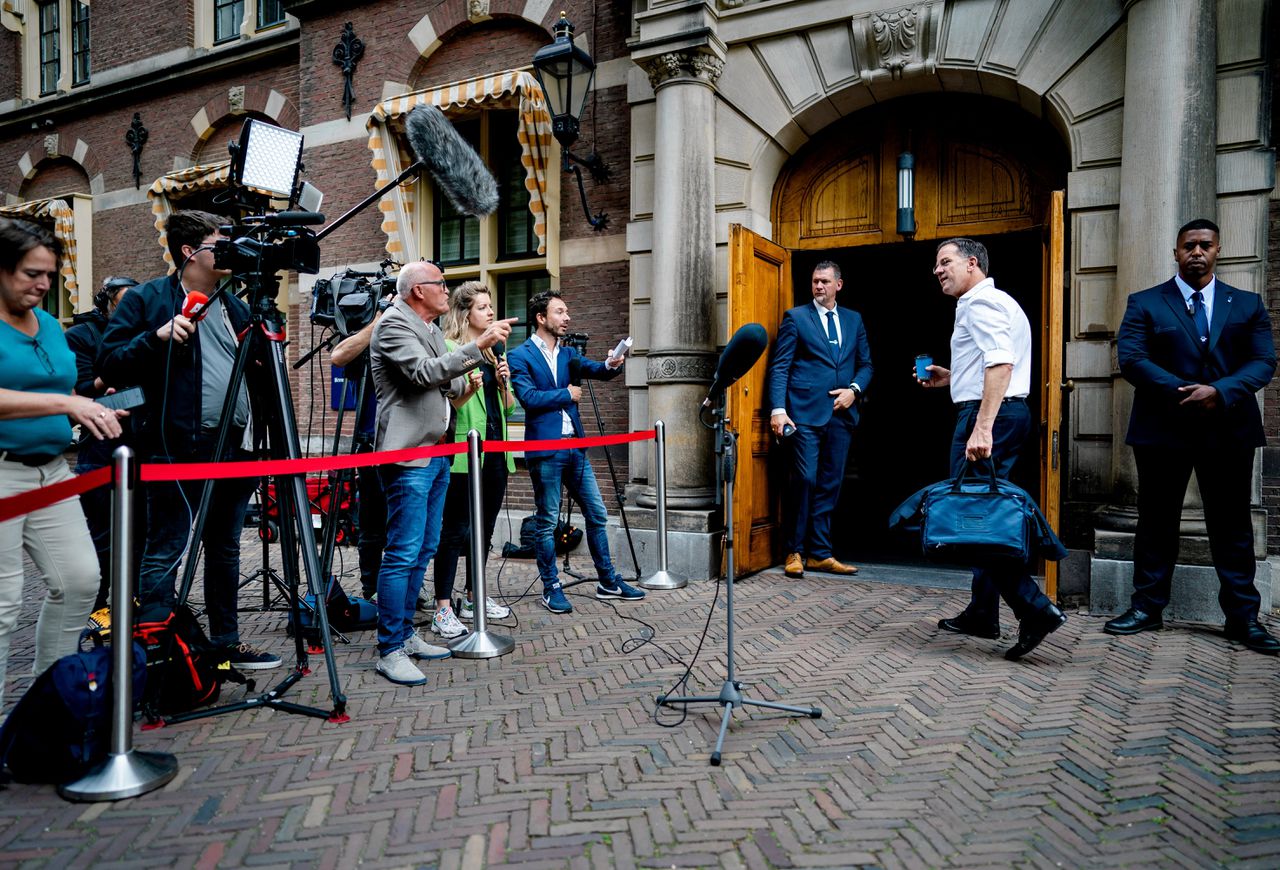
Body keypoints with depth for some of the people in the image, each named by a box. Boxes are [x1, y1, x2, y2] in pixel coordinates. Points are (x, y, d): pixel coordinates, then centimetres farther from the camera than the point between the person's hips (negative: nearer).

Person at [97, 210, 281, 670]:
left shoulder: (234, 305, 18)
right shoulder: (146, 299, -1)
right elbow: (109, 364, -7)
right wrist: (158, 337, -20)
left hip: (235, 447, 7)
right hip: (178, 449, -6)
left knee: (225, 553, 15)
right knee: (164, 554, -2)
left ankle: (226, 641, 26)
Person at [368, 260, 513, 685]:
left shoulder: (431, 329, 21)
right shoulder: (394, 324, -7)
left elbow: (449, 385, 24)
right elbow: (424, 372, -22)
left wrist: (470, 374, 4)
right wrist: (477, 345, -24)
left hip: (437, 453, 10)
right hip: (409, 455, -10)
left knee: (423, 550, 13)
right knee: (403, 553, -9)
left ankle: (405, 634, 22)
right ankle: (390, 651, -1)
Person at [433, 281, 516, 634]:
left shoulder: (493, 351, 17)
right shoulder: (449, 349, -5)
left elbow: (509, 406, 17)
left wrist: (503, 382, -2)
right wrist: (470, 390, -28)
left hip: (496, 452, 8)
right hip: (465, 453, -7)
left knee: (485, 529, 13)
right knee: (456, 530, -7)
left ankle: (474, 598, 25)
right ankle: (442, 610, -1)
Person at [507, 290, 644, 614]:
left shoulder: (568, 353, 14)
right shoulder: (520, 356, -5)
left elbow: (594, 370, -2)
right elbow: (528, 396, -17)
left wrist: (611, 365, -23)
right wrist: (567, 394, -7)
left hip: (574, 446, 7)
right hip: (544, 448, -6)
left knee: (597, 514, 10)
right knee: (546, 522, 3)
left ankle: (608, 582, 21)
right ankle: (551, 588, 15)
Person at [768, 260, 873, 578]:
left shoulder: (854, 320, 17)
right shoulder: (795, 317, 4)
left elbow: (865, 364, 19)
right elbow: (779, 367, -3)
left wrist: (854, 389, -2)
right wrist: (778, 409, -15)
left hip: (841, 413, 4)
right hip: (805, 411, -4)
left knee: (830, 484, 6)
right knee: (805, 480, -8)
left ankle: (820, 553, 13)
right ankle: (795, 552, 5)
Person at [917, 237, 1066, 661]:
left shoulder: (981, 301, -9)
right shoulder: (995, 302, 24)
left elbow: (1001, 363, -24)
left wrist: (981, 428, -30)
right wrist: (951, 377, 23)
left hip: (986, 413, -11)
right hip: (1007, 412, 11)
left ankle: (1034, 609, -13)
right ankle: (982, 613, 18)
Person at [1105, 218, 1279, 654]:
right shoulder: (1145, 303, 5)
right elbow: (1131, 358, -7)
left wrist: (1219, 392, -17)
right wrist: (1184, 392, -17)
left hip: (1228, 430, 2)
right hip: (1163, 429, -1)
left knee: (1232, 524, 7)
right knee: (1157, 521, 6)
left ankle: (1242, 617, 15)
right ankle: (1147, 607, 15)